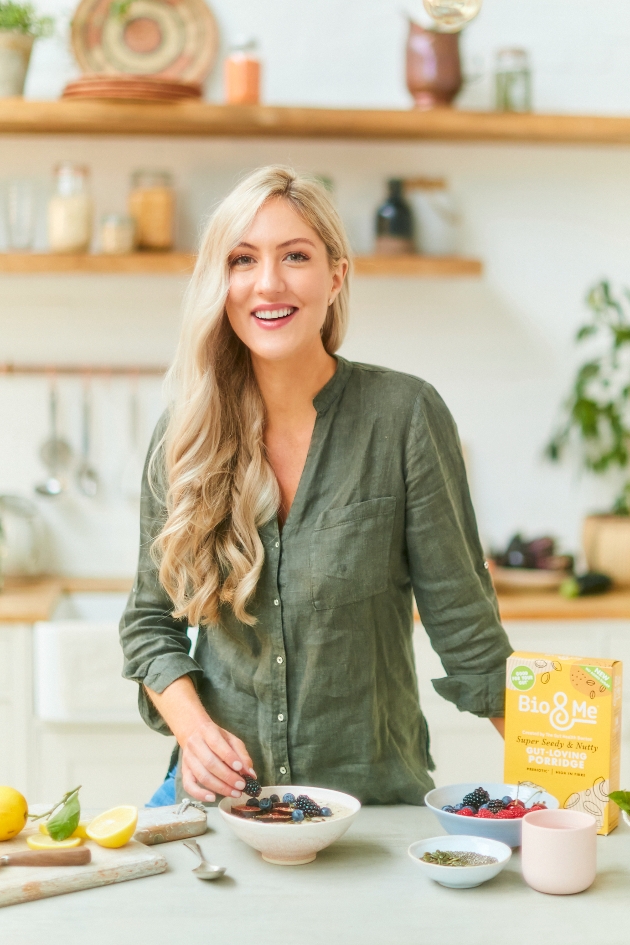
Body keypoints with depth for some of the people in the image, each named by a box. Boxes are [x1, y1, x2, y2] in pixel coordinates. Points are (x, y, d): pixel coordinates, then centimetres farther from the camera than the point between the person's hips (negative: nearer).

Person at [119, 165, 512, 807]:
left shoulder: (405, 414, -7)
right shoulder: (182, 435, 1)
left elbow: (461, 619, -3)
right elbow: (150, 620, 10)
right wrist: (191, 725, -7)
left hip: (376, 797, -1)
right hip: (222, 799, 2)